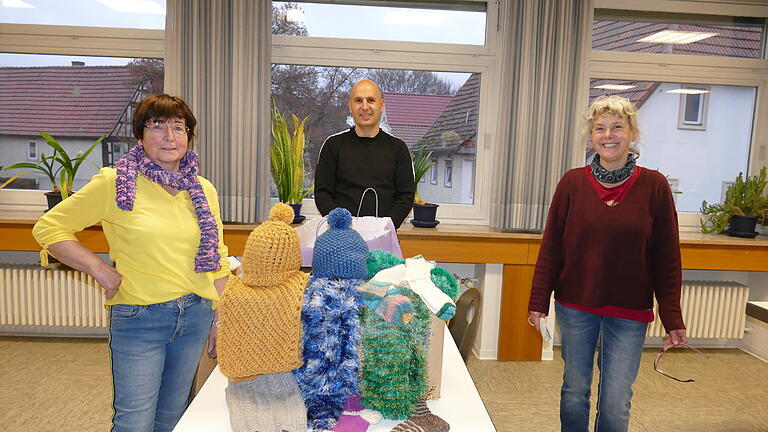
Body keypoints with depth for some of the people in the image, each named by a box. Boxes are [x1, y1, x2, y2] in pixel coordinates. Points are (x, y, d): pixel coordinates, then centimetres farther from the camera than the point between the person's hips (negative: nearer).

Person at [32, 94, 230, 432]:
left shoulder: (203, 191, 4)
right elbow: (48, 228, -1)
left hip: (196, 316, 4)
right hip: (138, 319, -4)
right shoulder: (115, 183, -8)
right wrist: (99, 268, -11)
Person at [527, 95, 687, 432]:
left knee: (616, 404, 6)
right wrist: (538, 302, -2)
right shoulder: (572, 182, -3)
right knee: (574, 392, 15)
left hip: (629, 314, 0)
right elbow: (550, 249, 0)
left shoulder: (654, 186, -4)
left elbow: (667, 259, -1)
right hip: (575, 307, 1)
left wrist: (673, 319, -2)